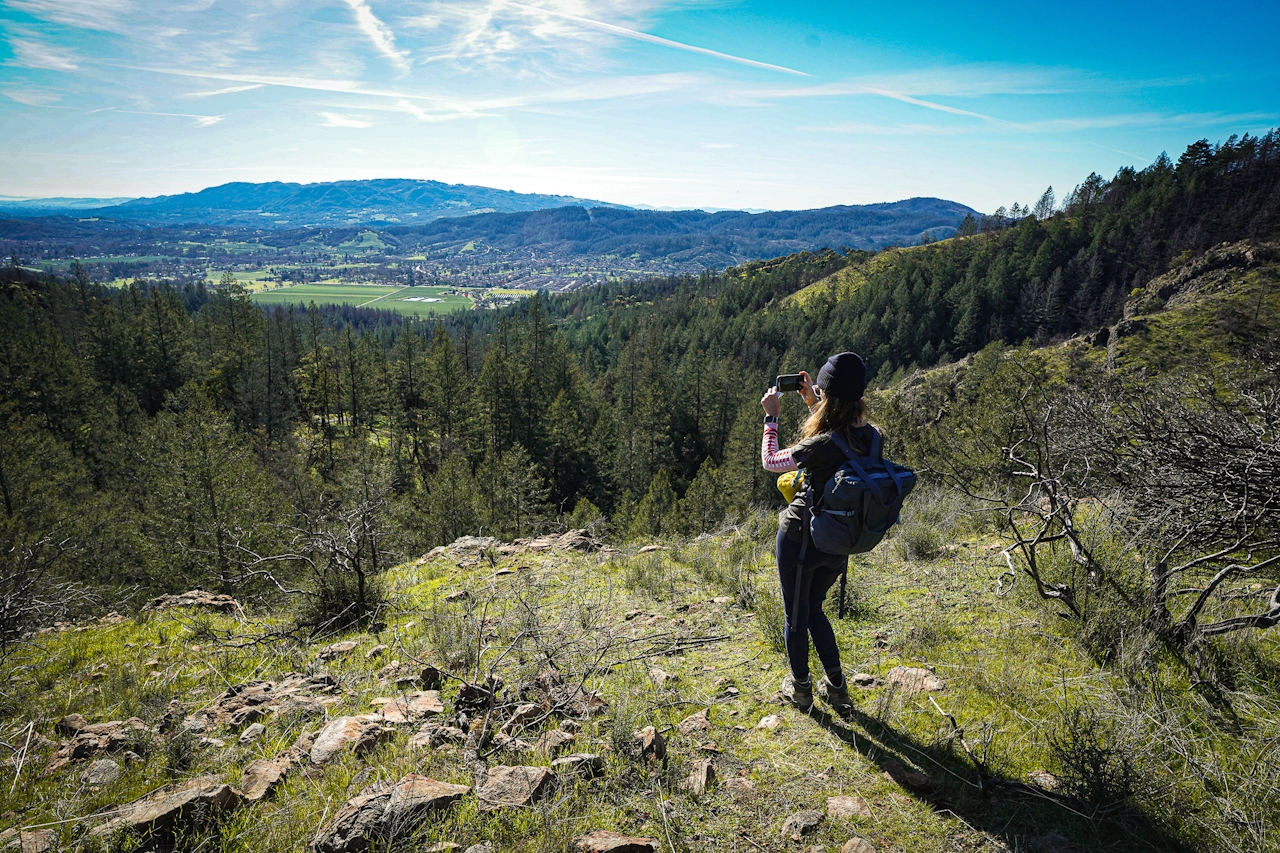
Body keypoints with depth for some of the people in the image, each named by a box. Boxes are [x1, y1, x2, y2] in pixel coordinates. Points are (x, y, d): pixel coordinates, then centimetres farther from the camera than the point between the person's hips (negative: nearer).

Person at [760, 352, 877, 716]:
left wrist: (771, 416, -3)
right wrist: (814, 403, 13)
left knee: (796, 616, 16)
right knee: (814, 610, 27)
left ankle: (799, 688, 35)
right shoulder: (870, 436, -8)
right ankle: (836, 687, 31)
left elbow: (770, 461, -11)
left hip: (800, 539, -6)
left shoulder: (821, 446, -29)